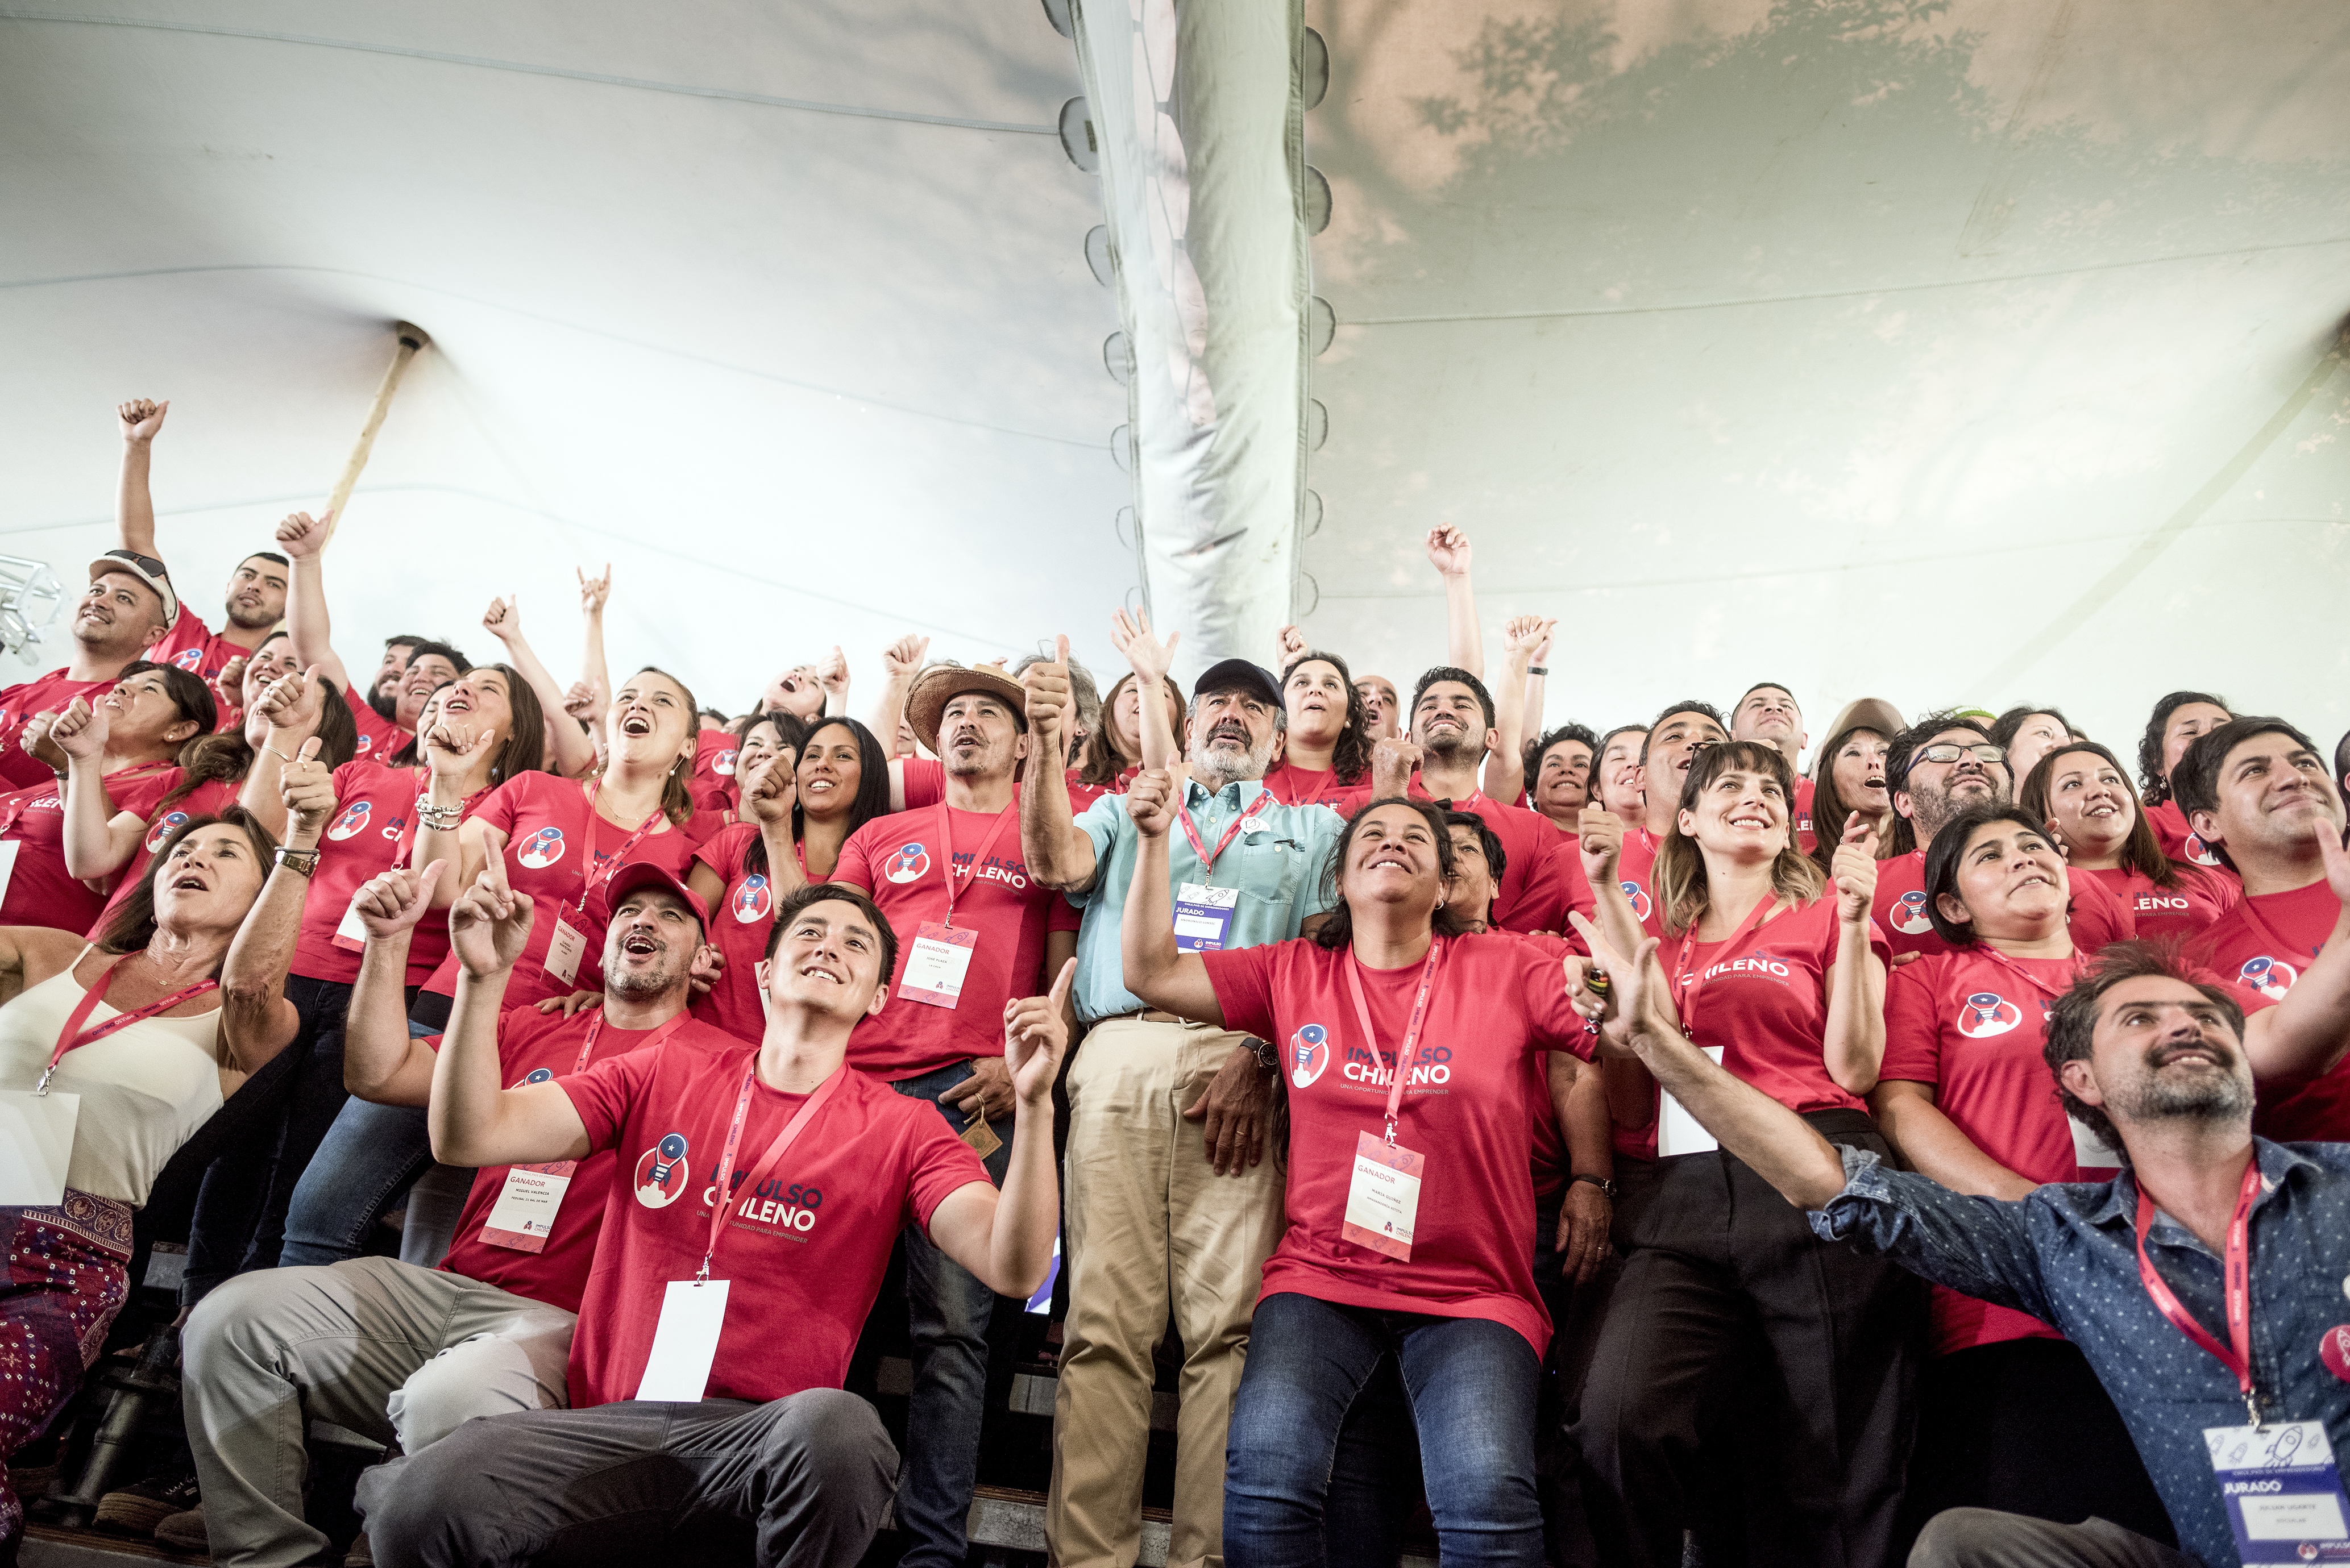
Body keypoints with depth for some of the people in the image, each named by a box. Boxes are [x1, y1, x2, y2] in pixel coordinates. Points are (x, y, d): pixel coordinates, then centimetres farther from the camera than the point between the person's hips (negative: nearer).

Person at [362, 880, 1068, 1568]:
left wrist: (1033, 1103, -24)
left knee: (835, 1426, -36)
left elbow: (1012, 1269, -9)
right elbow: (469, 1137, 6)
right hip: (615, 1424, 2)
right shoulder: (663, 1074, 14)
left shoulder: (903, 1128, 5)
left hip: (775, 1436, -1)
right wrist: (483, 980, -8)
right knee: (417, 1510, -26)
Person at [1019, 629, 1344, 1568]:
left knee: (1229, 1322, -9)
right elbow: (1055, 864, 8)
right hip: (1119, 1055, 1)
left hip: (1244, 1061, -1)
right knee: (1105, 1322, -5)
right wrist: (1046, 744, -5)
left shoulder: (1311, 830, 25)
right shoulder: (1128, 810, 30)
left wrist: (1261, 1058, -8)